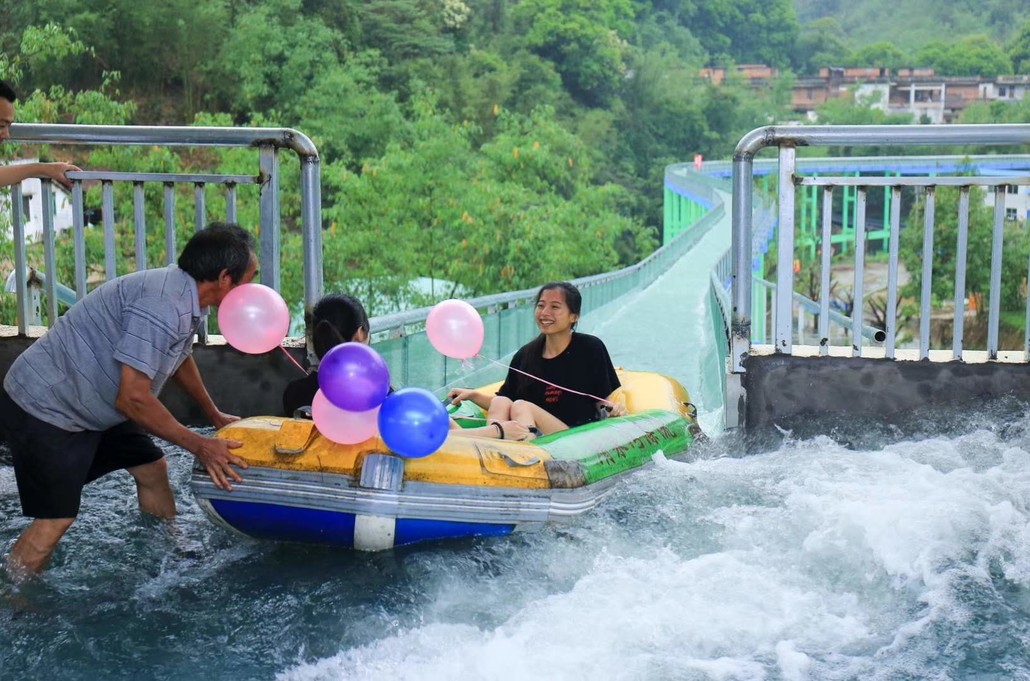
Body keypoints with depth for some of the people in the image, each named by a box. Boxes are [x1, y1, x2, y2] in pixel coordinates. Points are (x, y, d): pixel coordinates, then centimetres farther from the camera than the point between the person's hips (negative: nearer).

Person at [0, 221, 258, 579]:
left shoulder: (187, 299, 1)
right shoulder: (163, 304, -30)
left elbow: (181, 358, 23)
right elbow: (132, 398, -30)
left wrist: (214, 415, 29)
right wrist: (198, 445, -21)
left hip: (90, 405, 10)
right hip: (45, 408, -10)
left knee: (152, 468, 13)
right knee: (56, 519, -8)